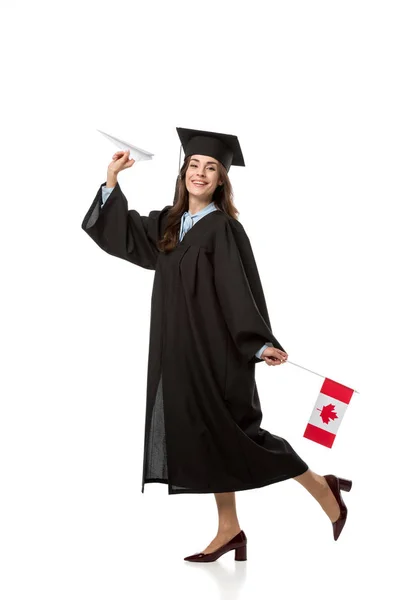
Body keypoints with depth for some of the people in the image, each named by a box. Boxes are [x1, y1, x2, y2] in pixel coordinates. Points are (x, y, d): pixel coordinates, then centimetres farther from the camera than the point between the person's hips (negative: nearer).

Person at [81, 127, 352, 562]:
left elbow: (242, 292, -18)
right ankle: (228, 531, 22)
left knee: (231, 433, -2)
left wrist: (260, 344, -26)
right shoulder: (168, 224, 9)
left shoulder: (225, 229, -12)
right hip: (181, 351, 7)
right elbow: (121, 232, 16)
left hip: (215, 350, -7)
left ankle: (322, 489, 13)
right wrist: (112, 179, 7)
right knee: (210, 439, 12)